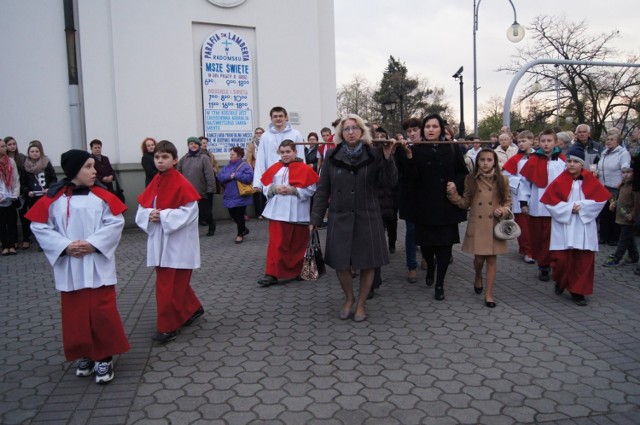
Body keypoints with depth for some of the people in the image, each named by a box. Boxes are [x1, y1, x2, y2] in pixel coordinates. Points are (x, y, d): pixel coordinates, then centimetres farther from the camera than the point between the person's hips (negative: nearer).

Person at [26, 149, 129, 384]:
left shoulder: (101, 195, -3)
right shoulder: (53, 198, -3)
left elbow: (116, 223, -7)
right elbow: (39, 227, -2)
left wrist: (92, 244, -16)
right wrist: (65, 246, -13)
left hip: (98, 266, -1)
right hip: (69, 268, 1)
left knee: (102, 313, 0)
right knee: (76, 314, 11)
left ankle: (104, 358, 15)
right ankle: (85, 355, 29)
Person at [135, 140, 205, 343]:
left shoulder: (182, 184, -13)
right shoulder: (154, 183, 8)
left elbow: (189, 212, -18)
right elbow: (142, 209, 10)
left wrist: (163, 216, -21)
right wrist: (150, 216, -12)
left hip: (177, 244, -7)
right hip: (159, 243, 7)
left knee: (168, 286, -3)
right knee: (176, 283, 17)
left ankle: (169, 327, 9)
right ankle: (193, 309, 36)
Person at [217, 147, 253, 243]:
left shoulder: (245, 166, -10)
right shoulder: (227, 167, 9)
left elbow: (249, 177, -24)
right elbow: (220, 177, -1)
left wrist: (236, 175, -19)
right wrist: (229, 176, -18)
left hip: (241, 197, -7)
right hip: (230, 196, 7)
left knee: (239, 216, 2)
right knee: (233, 215, 14)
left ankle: (240, 234, 19)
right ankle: (244, 229, 34)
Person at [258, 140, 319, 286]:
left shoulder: (304, 169, -3)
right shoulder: (274, 168, 9)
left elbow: (311, 189, -7)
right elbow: (265, 188, 11)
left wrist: (293, 190, -17)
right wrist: (274, 189, -10)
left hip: (297, 213, -2)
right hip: (278, 212, 2)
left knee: (298, 244, 9)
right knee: (276, 243, 0)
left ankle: (299, 271, 25)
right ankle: (272, 274, 1)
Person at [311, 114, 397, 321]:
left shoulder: (373, 155, -1)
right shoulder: (331, 156, 2)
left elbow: (391, 182, -8)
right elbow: (322, 190, 3)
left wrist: (387, 157, -21)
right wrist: (316, 218, 0)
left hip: (367, 218, 0)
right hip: (340, 218, 1)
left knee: (367, 263, 5)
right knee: (341, 263, 5)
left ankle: (361, 303, 27)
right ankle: (348, 298, 32)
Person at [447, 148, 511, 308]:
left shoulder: (502, 180, 0)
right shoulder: (470, 179, 1)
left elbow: (508, 201, 8)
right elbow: (465, 203, 3)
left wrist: (503, 210, -12)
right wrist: (453, 194, -12)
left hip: (494, 226, 0)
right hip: (476, 226, 0)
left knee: (492, 258, 5)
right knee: (479, 258, 4)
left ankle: (489, 293, 15)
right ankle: (478, 278, 39)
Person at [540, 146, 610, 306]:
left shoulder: (590, 180, 1)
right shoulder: (559, 181, -3)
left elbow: (601, 199, 0)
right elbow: (549, 202, -6)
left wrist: (582, 206, -12)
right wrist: (569, 208, -14)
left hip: (584, 227, 2)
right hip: (563, 227, -1)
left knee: (583, 260, 1)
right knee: (561, 258, -3)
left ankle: (578, 291, 13)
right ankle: (560, 282, 26)